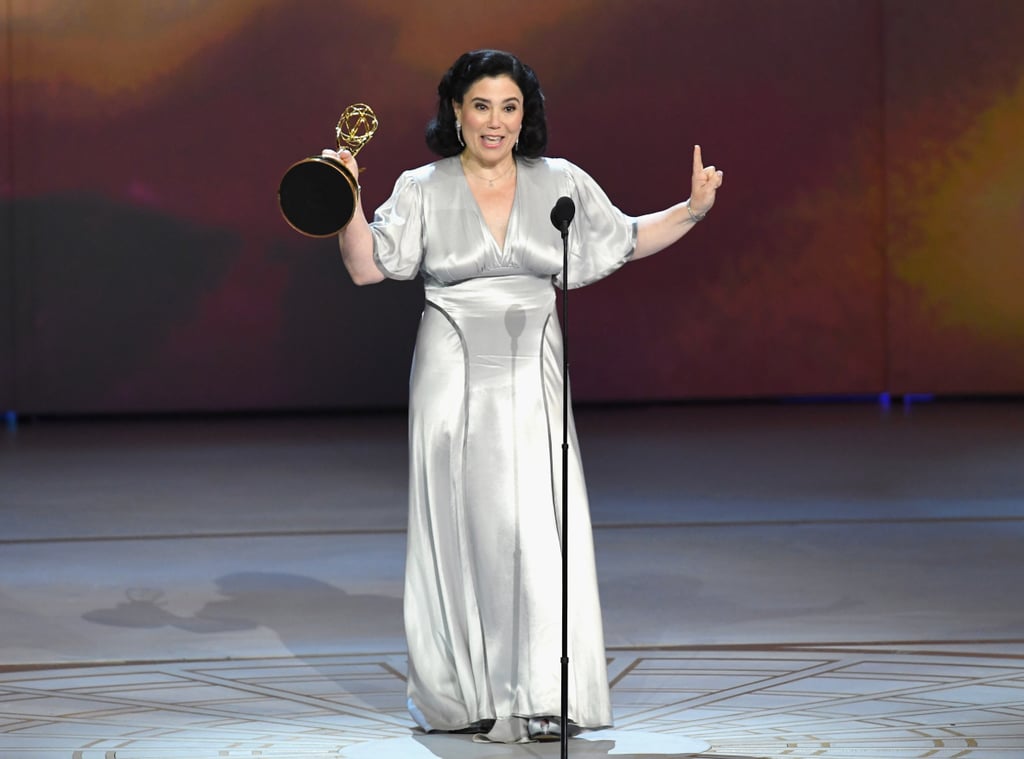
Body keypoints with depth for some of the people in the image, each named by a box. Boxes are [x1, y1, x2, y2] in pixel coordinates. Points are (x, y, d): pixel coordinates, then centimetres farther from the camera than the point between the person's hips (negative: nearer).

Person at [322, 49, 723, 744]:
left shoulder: (560, 184, 7)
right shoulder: (423, 190, 3)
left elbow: (625, 240, 15)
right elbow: (367, 267, -3)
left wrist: (693, 209, 4)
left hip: (531, 375, 1)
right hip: (454, 375, -1)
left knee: (538, 525, -7)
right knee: (464, 525, 0)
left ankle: (538, 696, -3)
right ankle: (469, 694, 9)